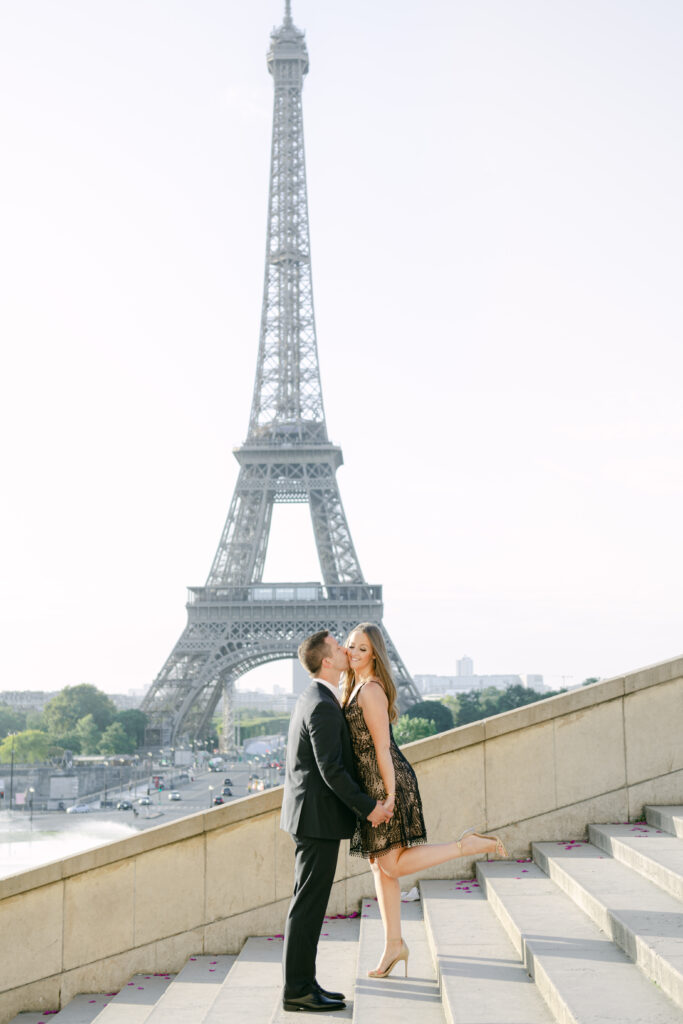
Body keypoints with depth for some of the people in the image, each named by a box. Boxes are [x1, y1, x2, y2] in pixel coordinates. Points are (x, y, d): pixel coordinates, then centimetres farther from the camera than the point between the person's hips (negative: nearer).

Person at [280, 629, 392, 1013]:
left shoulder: (314, 698, 14)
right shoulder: (323, 707, -19)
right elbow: (331, 770, -22)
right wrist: (368, 807, -15)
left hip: (311, 814, 10)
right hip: (319, 817, -10)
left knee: (309, 904, 14)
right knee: (309, 905, -4)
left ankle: (302, 982, 20)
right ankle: (298, 989, 3)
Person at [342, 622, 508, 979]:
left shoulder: (371, 690, -15)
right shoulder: (356, 686, 14)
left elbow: (382, 746, -18)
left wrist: (389, 795, -19)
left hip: (384, 782, -9)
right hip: (370, 784, 9)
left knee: (393, 866, -7)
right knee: (380, 867, 11)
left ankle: (468, 845, -1)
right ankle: (393, 944, 18)